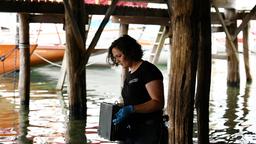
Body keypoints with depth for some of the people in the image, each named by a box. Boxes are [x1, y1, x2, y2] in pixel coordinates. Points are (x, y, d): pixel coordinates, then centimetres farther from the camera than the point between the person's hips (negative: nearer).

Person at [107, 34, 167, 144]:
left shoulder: (148, 70, -11)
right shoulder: (130, 74, 16)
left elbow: (158, 103, -19)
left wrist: (131, 109, -28)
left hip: (147, 130, -8)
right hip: (130, 130, 8)